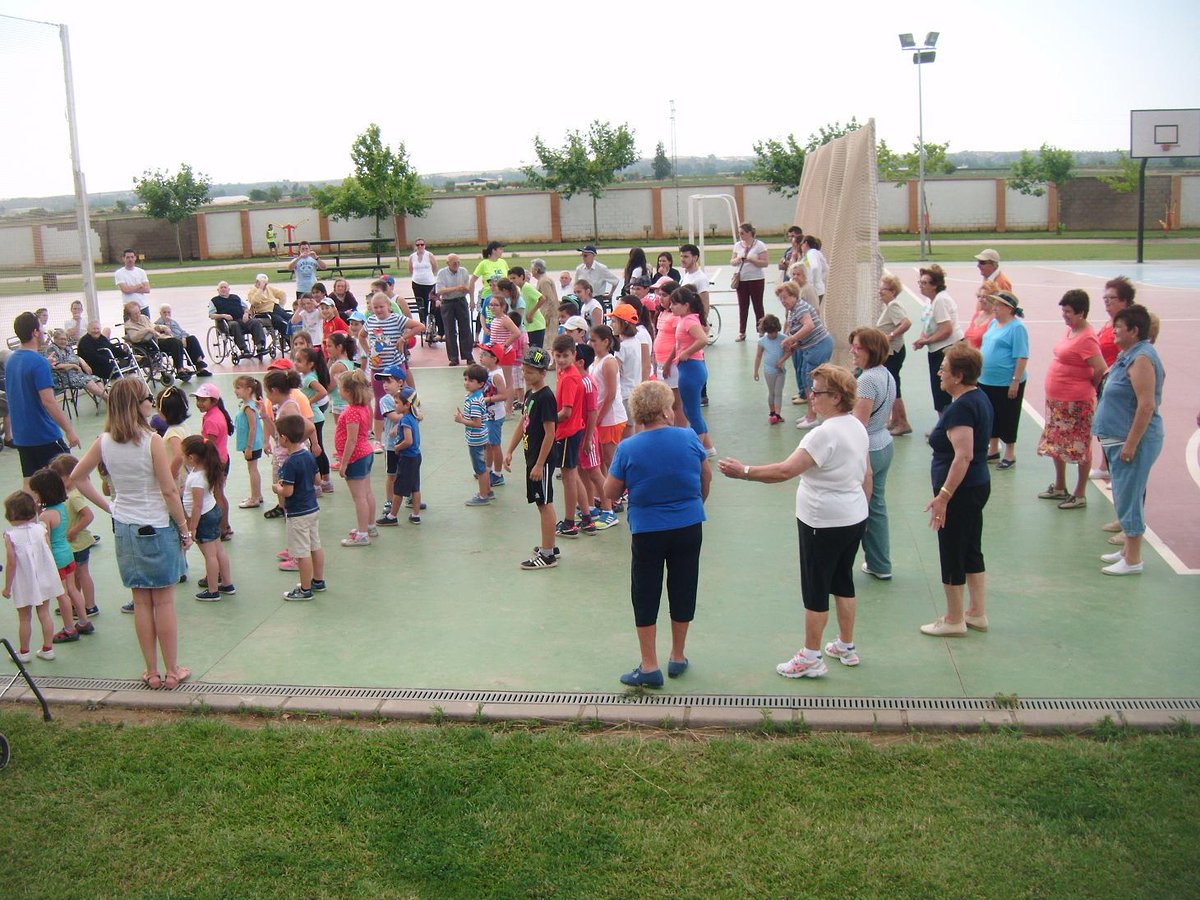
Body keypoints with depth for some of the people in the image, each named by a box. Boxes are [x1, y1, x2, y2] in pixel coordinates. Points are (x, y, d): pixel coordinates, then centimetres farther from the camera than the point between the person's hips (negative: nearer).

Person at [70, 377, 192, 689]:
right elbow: (169, 491, -16)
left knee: (141, 602, 13)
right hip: (156, 527, -5)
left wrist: (107, 506, 12)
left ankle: (152, 672, 22)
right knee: (164, 602, 6)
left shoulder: (104, 442, -2)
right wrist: (185, 529, -6)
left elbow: (77, 478, 8)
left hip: (124, 528, 5)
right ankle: (172, 671, 16)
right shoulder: (152, 441, -18)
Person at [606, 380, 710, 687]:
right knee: (683, 590, 15)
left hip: (647, 532, -2)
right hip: (689, 527, 2)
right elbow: (706, 477, 7)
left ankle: (649, 667, 12)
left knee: (646, 596, 9)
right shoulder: (689, 438, -8)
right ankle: (677, 658, 28)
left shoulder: (627, 448, -14)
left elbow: (610, 492, -7)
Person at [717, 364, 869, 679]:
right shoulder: (857, 427, 5)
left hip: (824, 525, -9)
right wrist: (861, 507, 25)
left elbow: (785, 470, -30)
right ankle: (846, 647, 32)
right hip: (854, 519, 9)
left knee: (816, 591, 3)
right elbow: (867, 474, 14)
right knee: (843, 583, 20)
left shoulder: (826, 434, -25)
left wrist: (744, 471, -26)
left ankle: (811, 658, 13)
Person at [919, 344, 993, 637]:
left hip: (960, 491, -10)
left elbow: (964, 455, -28)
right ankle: (977, 613, 28)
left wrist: (944, 496, -28)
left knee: (952, 555, 3)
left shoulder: (961, 407, -22)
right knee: (972, 551, 18)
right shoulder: (979, 398, 8)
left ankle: (954, 621, 15)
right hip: (979, 485, 10)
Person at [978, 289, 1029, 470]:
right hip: (987, 381, 8)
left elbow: (1022, 357, -18)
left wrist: (1016, 381, -21)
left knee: (1007, 418, 4)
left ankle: (1010, 455, 16)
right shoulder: (993, 324, 10)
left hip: (1006, 384, -8)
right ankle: (993, 450, 31)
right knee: (991, 416, 17)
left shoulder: (1016, 327, -16)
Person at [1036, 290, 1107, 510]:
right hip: (1057, 400, 10)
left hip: (1076, 402, -10)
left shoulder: (1087, 339, -20)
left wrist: (1090, 387, -7)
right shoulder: (1070, 331, 8)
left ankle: (1080, 495, 11)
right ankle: (1059, 487, 34)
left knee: (1080, 447, 2)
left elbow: (1102, 370, -24)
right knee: (1055, 443, 19)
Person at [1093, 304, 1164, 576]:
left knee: (1129, 496, -4)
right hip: (1121, 438, 10)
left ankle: (1133, 560, 3)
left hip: (1135, 439, -10)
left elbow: (1147, 406, -24)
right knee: (1125, 495, 18)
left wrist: (1131, 444, -24)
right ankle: (1128, 549, 29)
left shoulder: (1141, 358, -19)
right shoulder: (1129, 355, 12)